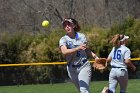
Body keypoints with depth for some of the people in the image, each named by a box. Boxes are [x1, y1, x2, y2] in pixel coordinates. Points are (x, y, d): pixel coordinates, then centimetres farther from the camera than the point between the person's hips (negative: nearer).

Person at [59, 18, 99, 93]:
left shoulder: (81, 36, 2)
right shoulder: (63, 40, -6)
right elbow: (64, 52, -28)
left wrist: (95, 56, 1)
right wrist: (78, 48, -42)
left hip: (84, 66, -1)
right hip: (72, 69, 1)